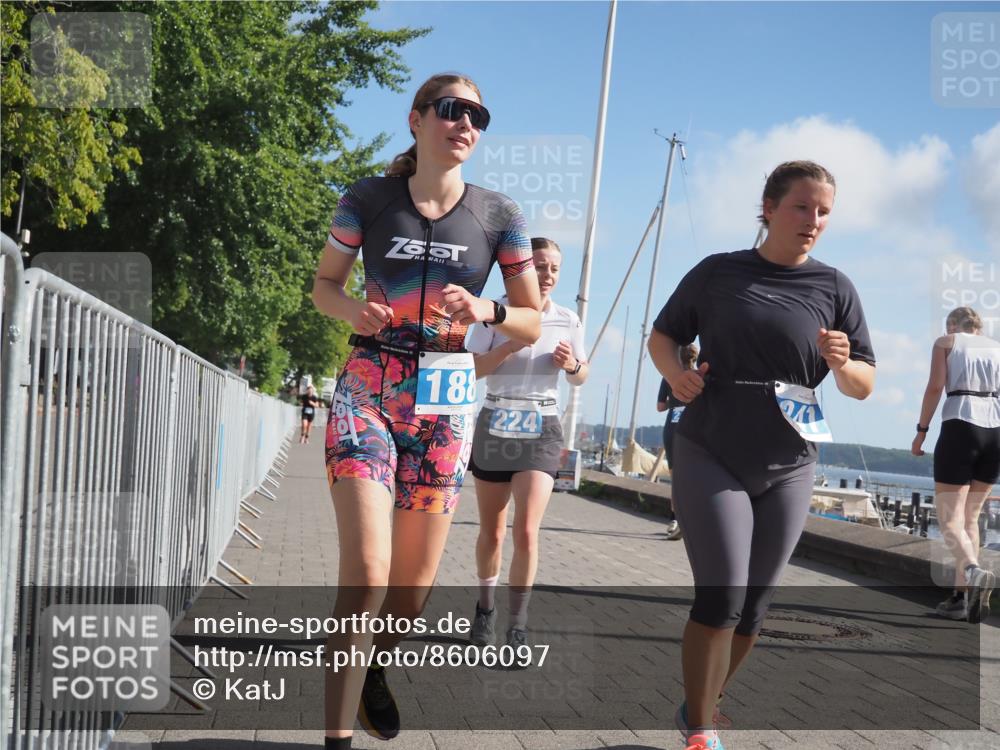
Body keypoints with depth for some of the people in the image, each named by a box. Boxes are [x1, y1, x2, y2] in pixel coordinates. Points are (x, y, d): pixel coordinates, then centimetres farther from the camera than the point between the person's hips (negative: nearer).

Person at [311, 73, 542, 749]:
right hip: (368, 392, -2)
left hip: (447, 402, 2)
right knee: (366, 574, -17)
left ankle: (374, 671, 41)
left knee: (415, 586, 10)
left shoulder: (499, 215, 1)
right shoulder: (367, 200, -2)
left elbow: (532, 323, 6)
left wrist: (484, 311, -15)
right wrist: (354, 309, -12)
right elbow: (325, 285, 10)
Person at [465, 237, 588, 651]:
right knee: (491, 532, 10)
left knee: (526, 531, -15)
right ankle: (486, 606, 34)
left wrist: (572, 364, -9)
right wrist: (514, 343, -22)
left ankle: (517, 629, -6)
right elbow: (471, 369, -11)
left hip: (541, 430, 0)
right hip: (496, 426, 0)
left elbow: (581, 378, 13)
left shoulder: (568, 321, 3)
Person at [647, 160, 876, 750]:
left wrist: (843, 364, -20)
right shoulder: (718, 272, -1)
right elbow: (663, 335, 10)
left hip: (788, 469, 3)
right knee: (721, 594, -12)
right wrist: (675, 371, -12)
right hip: (710, 457, -3)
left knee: (754, 606, 10)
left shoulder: (834, 288, 2)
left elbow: (864, 387, 3)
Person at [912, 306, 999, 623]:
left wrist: (921, 431, 1)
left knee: (950, 518, -4)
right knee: (970, 517, 15)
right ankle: (961, 596, 9)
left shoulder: (945, 342, 10)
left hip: (960, 426, -4)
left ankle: (973, 571, -33)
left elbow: (935, 387, -3)